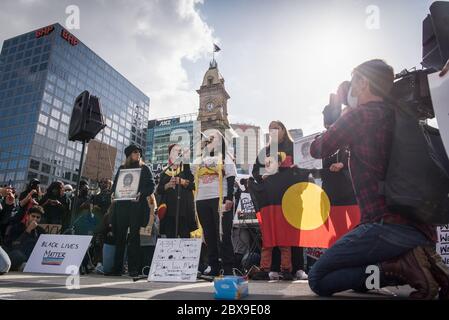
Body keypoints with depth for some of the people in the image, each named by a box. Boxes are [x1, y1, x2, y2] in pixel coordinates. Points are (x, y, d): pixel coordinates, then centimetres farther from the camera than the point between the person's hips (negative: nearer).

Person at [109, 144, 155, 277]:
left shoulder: (144, 168, 10)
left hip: (137, 205, -3)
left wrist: (140, 194, -15)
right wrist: (114, 195, 0)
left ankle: (133, 268, -2)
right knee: (119, 236, 1)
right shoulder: (121, 168, 20)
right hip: (121, 205, 3)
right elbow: (115, 184, 19)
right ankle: (117, 268, 6)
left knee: (134, 235, -4)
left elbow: (151, 186, 1)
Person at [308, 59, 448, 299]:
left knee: (318, 280, -1)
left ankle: (400, 267, -12)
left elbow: (317, 150, 5)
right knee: (360, 278, 26)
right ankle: (413, 265, 5)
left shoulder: (359, 115, -5)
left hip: (388, 224, -9)